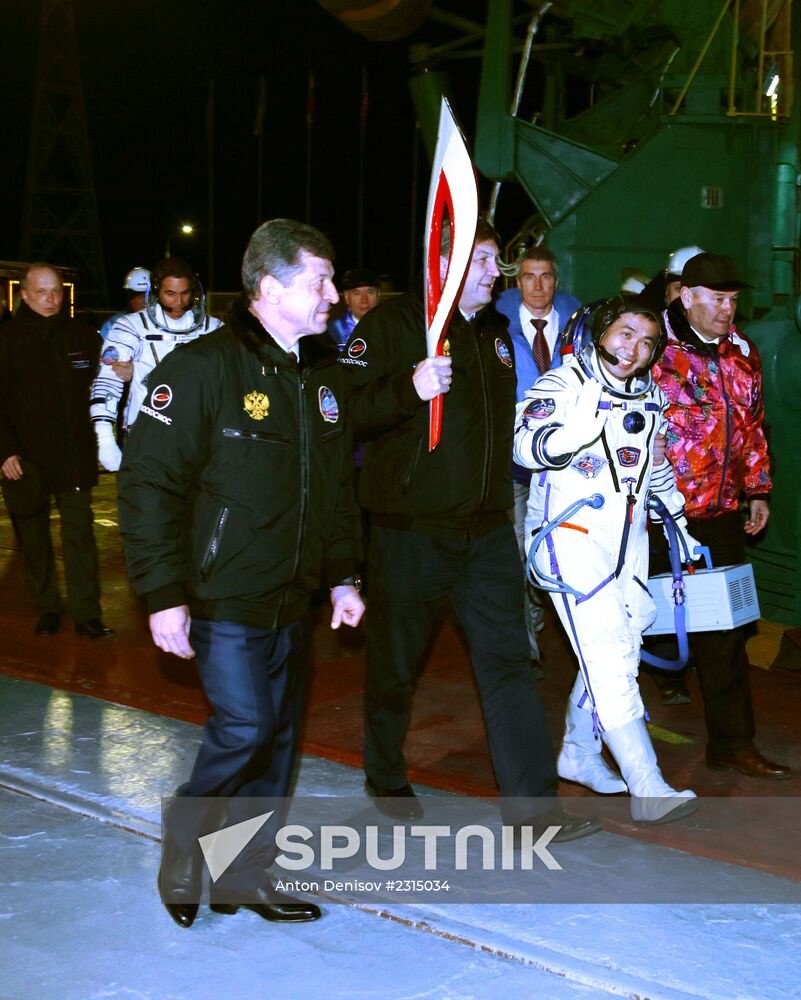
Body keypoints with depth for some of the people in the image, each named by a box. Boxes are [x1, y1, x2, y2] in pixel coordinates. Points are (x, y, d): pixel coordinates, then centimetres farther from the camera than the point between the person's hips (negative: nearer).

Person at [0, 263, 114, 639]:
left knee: (79, 534, 0)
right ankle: (47, 608, 23)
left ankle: (86, 614, 4)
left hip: (75, 456, 1)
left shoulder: (82, 335, 5)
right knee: (34, 537, 9)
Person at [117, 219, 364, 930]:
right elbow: (148, 483, -14)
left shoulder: (323, 375, 10)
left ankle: (248, 877, 25)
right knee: (244, 728, -10)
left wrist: (344, 575, 14)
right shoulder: (204, 368, -13)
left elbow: (338, 487, 19)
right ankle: (184, 847, 17)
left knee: (277, 738, 10)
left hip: (291, 601, 7)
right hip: (223, 597, -7)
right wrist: (163, 595, -16)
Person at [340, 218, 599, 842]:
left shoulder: (496, 332, 15)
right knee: (396, 664, 10)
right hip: (410, 528, -5)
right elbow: (349, 410, -19)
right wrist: (409, 388, -32)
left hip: (487, 530, 5)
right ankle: (386, 778, 33)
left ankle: (531, 803, 5)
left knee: (508, 660, 1)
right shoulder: (392, 323, -7)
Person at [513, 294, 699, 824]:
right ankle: (648, 789, -14)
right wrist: (586, 422, -39)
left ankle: (579, 754, 30)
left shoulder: (650, 397, 12)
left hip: (627, 539, 7)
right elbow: (528, 448, -25)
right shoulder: (563, 384, -9)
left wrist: (681, 527, 25)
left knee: (617, 651, 11)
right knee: (608, 656, -14)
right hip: (572, 536, -7)